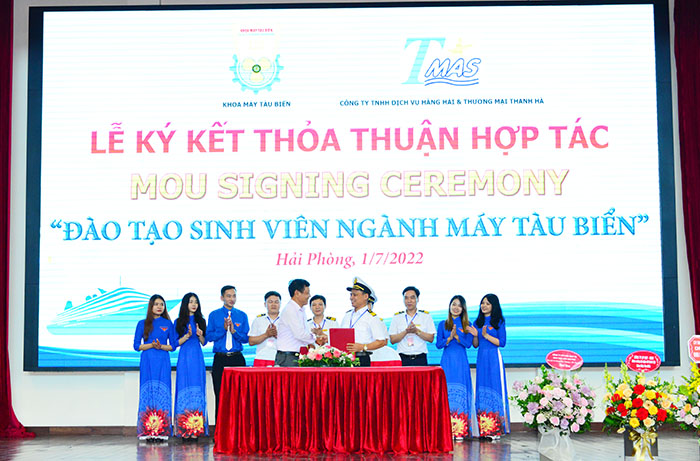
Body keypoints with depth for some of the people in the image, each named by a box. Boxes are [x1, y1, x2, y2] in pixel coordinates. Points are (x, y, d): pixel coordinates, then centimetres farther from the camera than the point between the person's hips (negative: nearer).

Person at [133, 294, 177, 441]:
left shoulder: (168, 324, 9)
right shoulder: (142, 323, 8)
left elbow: (173, 345, 9)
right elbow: (136, 345, 5)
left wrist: (161, 346, -10)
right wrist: (151, 345, -10)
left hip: (163, 363, 0)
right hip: (147, 363, 0)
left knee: (163, 392, -5)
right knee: (147, 392, -4)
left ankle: (162, 431, -3)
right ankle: (147, 431, -3)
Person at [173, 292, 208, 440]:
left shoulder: (201, 321, 11)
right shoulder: (179, 322, 4)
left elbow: (204, 343, 11)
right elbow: (176, 343, 1)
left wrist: (200, 335, -8)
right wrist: (187, 335, -14)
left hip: (197, 359, 2)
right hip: (184, 358, -2)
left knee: (198, 391, -2)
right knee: (184, 389, -5)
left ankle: (196, 429, 0)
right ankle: (184, 429, -4)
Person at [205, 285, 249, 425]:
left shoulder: (242, 315, 9)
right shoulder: (214, 315, 8)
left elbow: (246, 338, 4)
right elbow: (209, 337, 0)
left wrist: (234, 331, -13)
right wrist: (223, 329, -13)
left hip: (237, 359, 1)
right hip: (220, 359, 0)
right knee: (220, 396, 0)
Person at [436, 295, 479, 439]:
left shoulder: (467, 325, 8)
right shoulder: (443, 324, 9)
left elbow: (468, 344, -3)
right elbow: (439, 344, 3)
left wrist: (457, 336, -18)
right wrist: (450, 338, -12)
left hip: (461, 362, 0)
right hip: (447, 361, 0)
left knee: (461, 391, -4)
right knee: (447, 391, -5)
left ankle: (461, 429, -3)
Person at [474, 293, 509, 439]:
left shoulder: (499, 322, -1)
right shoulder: (478, 322, 13)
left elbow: (502, 342, -7)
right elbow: (475, 344, 14)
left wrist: (486, 335, -15)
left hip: (494, 358, -5)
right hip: (481, 358, 5)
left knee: (495, 389, -6)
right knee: (482, 390, 3)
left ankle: (496, 428, -4)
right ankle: (484, 428, 6)